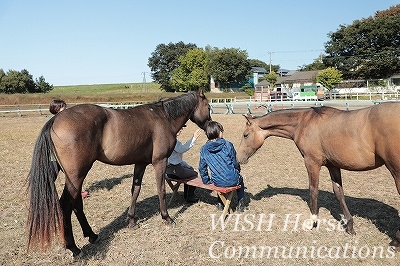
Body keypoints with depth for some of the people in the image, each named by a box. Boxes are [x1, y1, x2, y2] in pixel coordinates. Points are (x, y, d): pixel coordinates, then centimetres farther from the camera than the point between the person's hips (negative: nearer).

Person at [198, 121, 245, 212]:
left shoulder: (204, 149, -6)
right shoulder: (228, 145, -13)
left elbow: (202, 168, 2)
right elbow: (235, 163, -4)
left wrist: (206, 181, 17)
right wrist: (237, 171, 17)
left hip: (217, 183, 3)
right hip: (232, 181, -2)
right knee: (240, 179, 34)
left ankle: (220, 203, 38)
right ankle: (240, 203, 32)